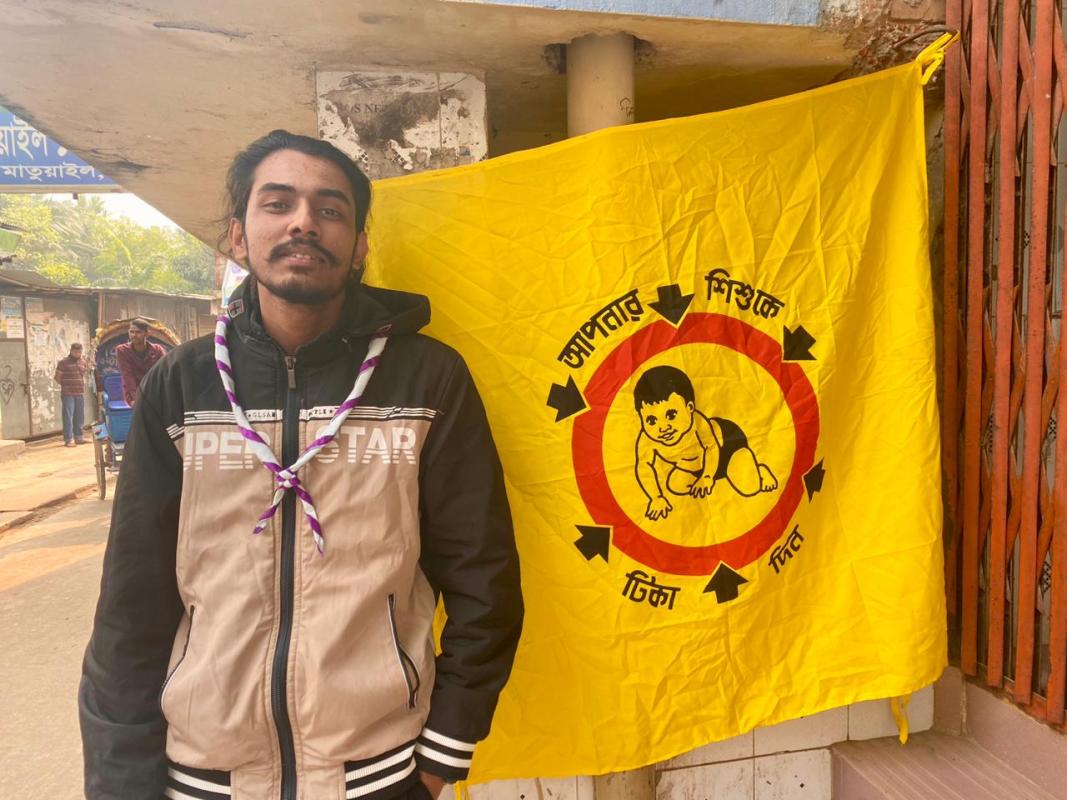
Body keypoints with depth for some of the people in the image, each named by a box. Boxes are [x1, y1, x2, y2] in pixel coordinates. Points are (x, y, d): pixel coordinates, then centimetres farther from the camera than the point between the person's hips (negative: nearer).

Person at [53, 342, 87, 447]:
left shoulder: (82, 361, 14)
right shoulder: (63, 362, -3)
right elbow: (57, 377, 0)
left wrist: (83, 385, 12)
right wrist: (65, 385, -2)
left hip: (80, 393, 5)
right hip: (68, 394, -5)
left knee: (79, 416, 10)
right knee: (68, 416, -6)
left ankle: (79, 437, 18)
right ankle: (69, 439, -3)